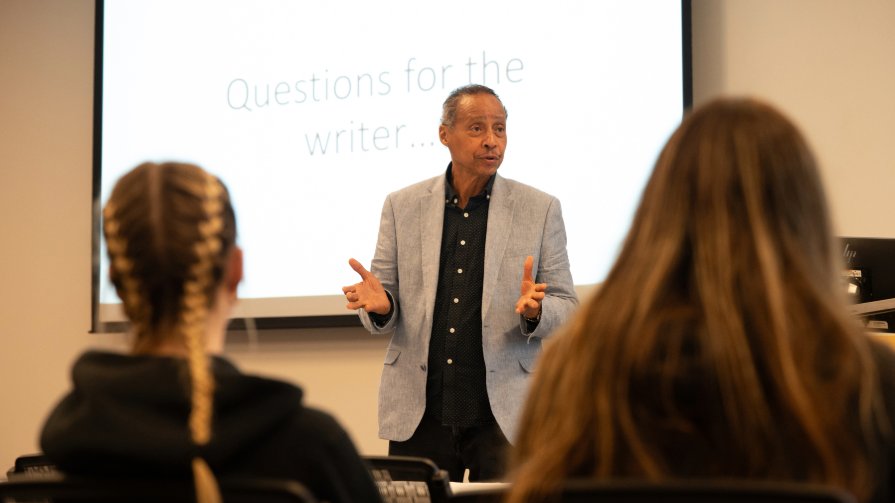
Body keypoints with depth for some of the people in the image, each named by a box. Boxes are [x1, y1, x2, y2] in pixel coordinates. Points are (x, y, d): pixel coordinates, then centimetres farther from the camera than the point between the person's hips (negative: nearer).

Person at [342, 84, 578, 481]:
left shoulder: (540, 209, 2)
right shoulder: (402, 206, 6)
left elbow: (566, 308, 2)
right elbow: (386, 313, 8)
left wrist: (535, 310, -21)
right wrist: (379, 305, -17)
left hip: (504, 414, -1)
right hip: (418, 414, 1)